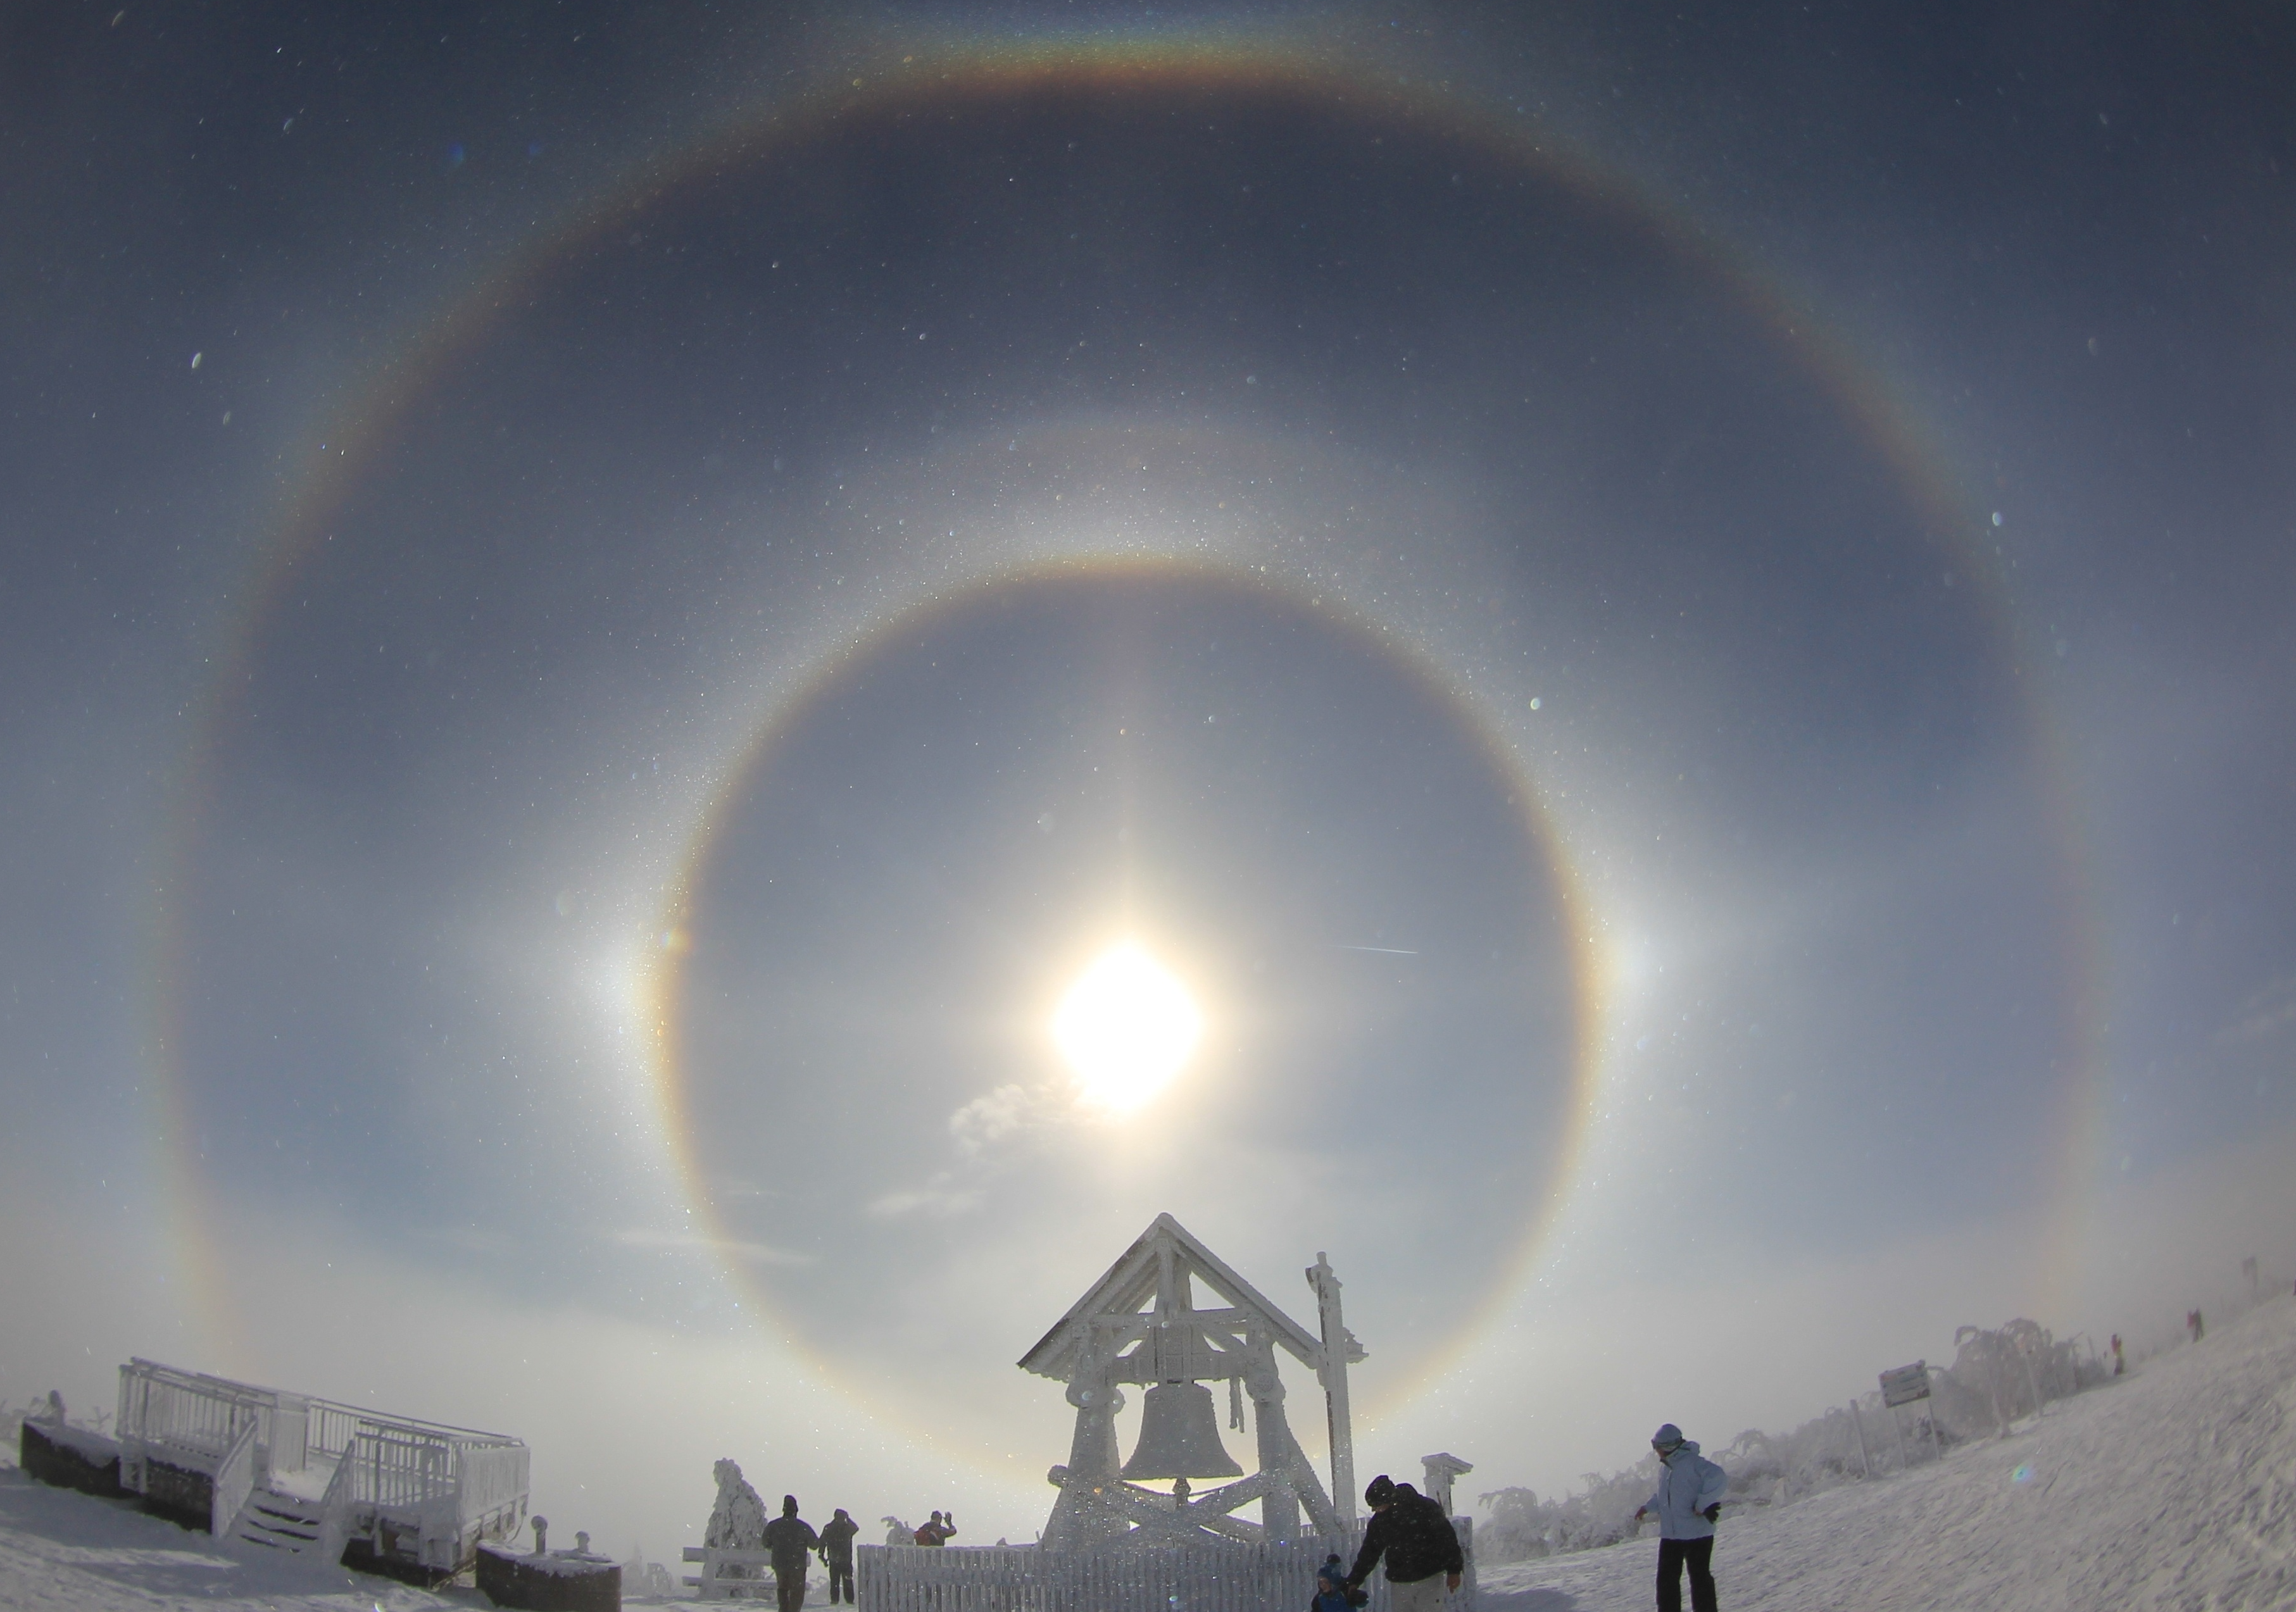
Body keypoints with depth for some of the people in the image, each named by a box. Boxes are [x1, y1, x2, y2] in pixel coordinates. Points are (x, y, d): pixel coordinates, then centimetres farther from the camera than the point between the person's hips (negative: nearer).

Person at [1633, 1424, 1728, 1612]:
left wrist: (1703, 1505, -26)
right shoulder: (1665, 1466, 11)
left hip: (1697, 1534, -8)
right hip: (1669, 1535, 8)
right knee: (1666, 1580, 10)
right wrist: (1647, 1507, 17)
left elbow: (1718, 1478, -29)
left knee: (1700, 1579, 2)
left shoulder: (1693, 1462, -17)